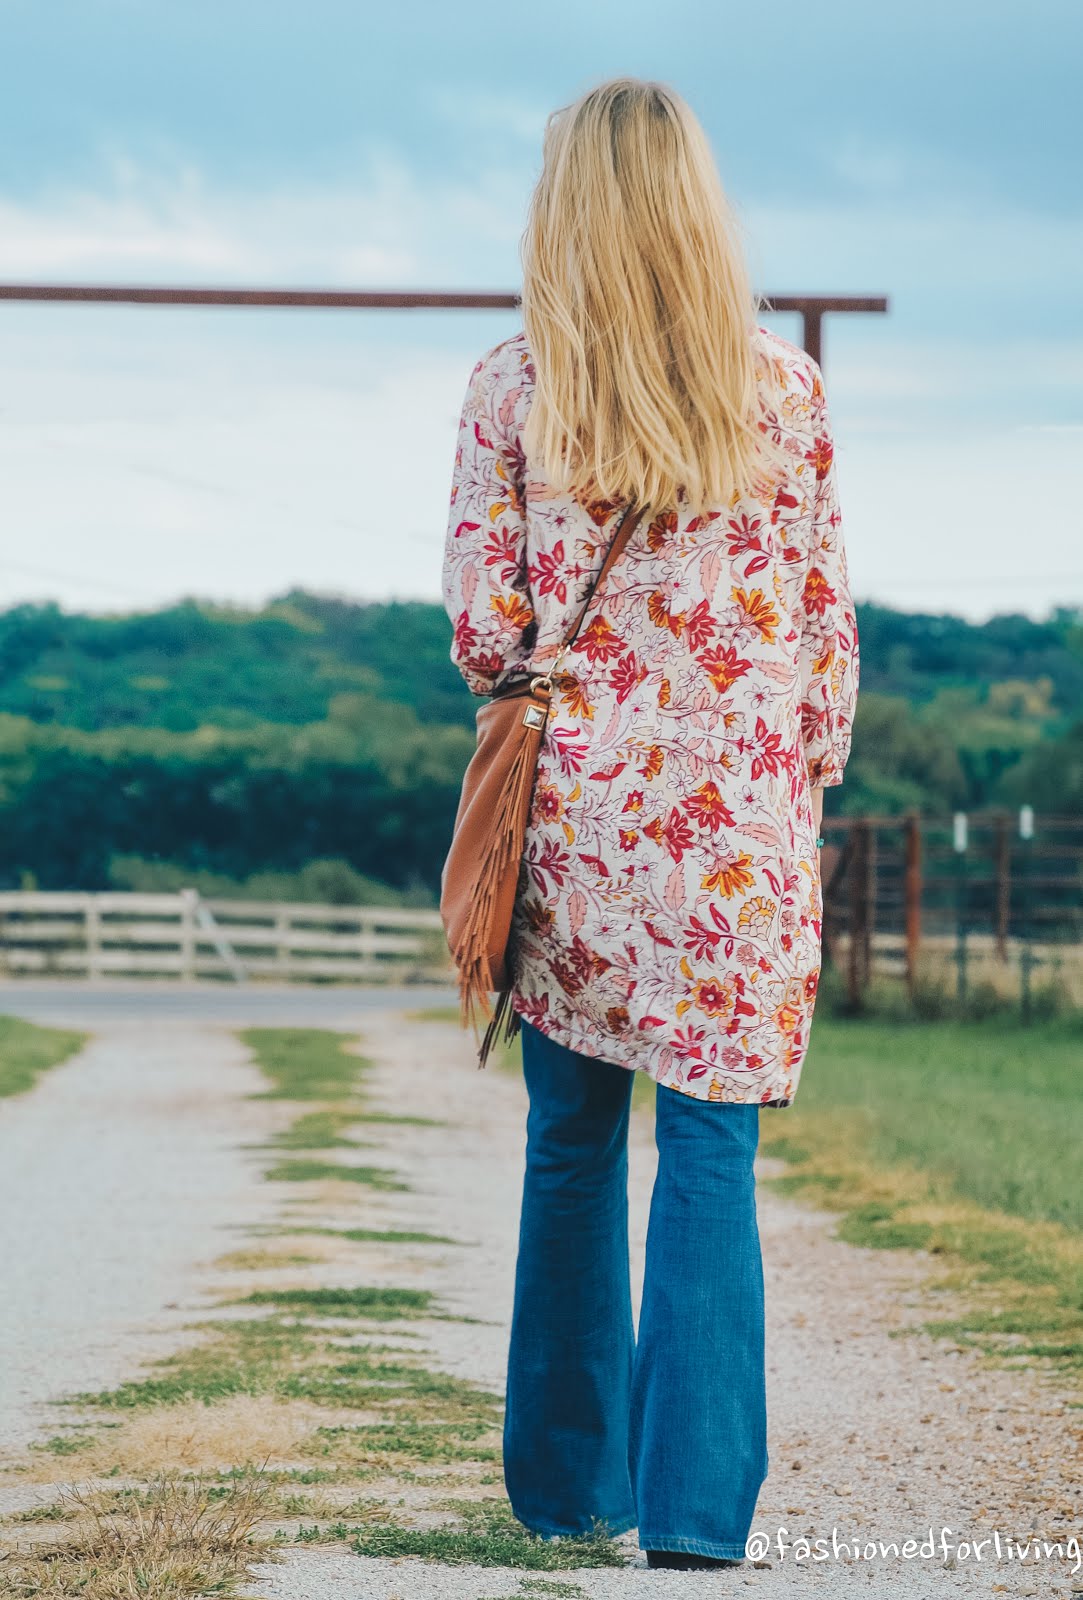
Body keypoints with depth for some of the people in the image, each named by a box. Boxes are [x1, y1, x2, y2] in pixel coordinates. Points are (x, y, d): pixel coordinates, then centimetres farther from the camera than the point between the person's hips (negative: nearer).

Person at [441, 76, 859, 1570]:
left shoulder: (513, 388, -2)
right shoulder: (786, 388, -1)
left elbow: (480, 624, -3)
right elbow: (825, 617, 2)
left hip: (576, 802, 1)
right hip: (739, 824, -1)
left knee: (572, 1144, 12)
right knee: (711, 1151, 2)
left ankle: (572, 1482, 19)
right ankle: (695, 1500, -3)